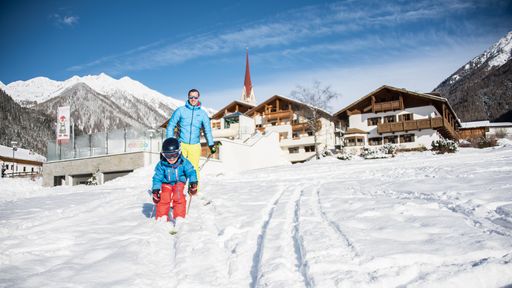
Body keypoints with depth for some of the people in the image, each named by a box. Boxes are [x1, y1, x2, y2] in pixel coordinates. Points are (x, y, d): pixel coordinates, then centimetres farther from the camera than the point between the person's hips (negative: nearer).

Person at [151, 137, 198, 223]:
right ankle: (162, 216, -3)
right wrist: (155, 189, -17)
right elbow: (157, 177, -9)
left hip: (179, 183, -1)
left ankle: (179, 217, -12)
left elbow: (191, 172, -12)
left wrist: (193, 183, -26)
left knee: (179, 198, -21)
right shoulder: (161, 164, -13)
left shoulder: (183, 162, -14)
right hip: (166, 184, 1)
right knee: (164, 198, -18)